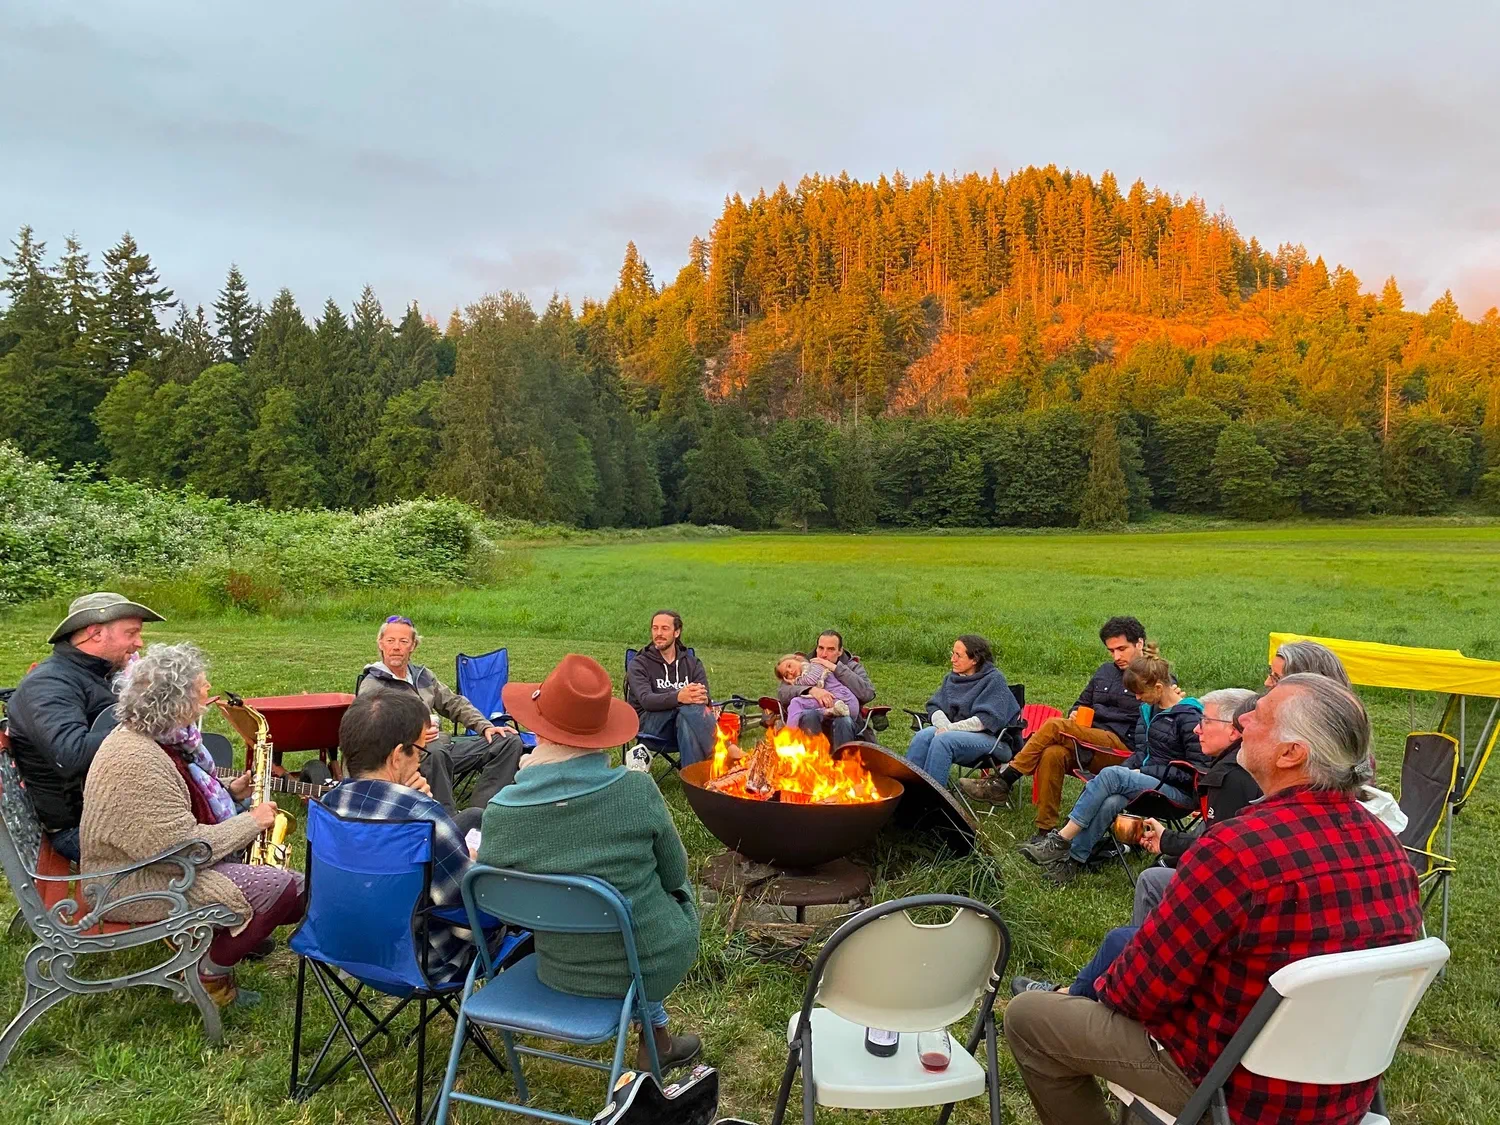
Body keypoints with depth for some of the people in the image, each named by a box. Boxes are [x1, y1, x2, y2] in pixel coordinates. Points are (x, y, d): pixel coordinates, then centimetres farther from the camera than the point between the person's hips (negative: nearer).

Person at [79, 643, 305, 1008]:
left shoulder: (154, 737, 3)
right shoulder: (138, 762, -29)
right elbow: (183, 847, -30)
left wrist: (228, 793, 3)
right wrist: (251, 822, -18)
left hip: (156, 857, 10)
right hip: (133, 885, -10)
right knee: (280, 889, -19)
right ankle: (210, 975, -1)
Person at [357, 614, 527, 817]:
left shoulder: (423, 675, 20)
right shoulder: (371, 687, -1)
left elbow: (454, 703, 23)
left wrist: (486, 726, 9)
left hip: (442, 745, 7)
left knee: (509, 742, -6)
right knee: (435, 753, -42)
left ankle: (478, 811, -16)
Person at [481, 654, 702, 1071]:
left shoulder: (500, 813, -19)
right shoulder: (637, 789, -22)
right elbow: (674, 874, -6)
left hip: (561, 973, 2)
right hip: (654, 965, -2)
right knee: (680, 890, 32)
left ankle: (655, 1028, 46)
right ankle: (655, 1038, 41)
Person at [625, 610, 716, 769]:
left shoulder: (692, 663, 16)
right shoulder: (639, 664, 5)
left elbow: (705, 696, -3)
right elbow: (646, 700, -16)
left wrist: (703, 699, -31)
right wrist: (679, 697, -36)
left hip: (685, 720, 3)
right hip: (649, 723, -3)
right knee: (687, 707, -34)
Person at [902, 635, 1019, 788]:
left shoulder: (993, 679, -6)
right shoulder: (952, 678, 14)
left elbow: (987, 720, -14)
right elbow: (934, 706, 11)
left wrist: (951, 728, -18)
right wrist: (945, 726, -11)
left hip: (990, 736, -6)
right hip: (956, 731, 6)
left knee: (943, 740, -33)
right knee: (922, 736, -24)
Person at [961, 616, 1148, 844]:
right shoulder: (1105, 671, 24)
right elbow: (1082, 704, 33)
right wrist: (1075, 716, 9)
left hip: (1123, 747, -6)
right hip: (1089, 744, 6)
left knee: (1054, 726, -26)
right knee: (1053, 754, -29)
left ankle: (1002, 782, -20)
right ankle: (1045, 830, -26)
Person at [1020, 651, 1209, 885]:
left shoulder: (1188, 716, -13)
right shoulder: (1150, 708, 11)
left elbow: (1198, 771, -14)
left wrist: (1146, 772, -14)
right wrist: (1122, 769, -2)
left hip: (1178, 792, -6)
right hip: (1147, 780, 7)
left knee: (1110, 776, -29)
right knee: (1110, 802, -28)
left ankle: (1060, 841, -27)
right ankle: (1071, 861, -28)